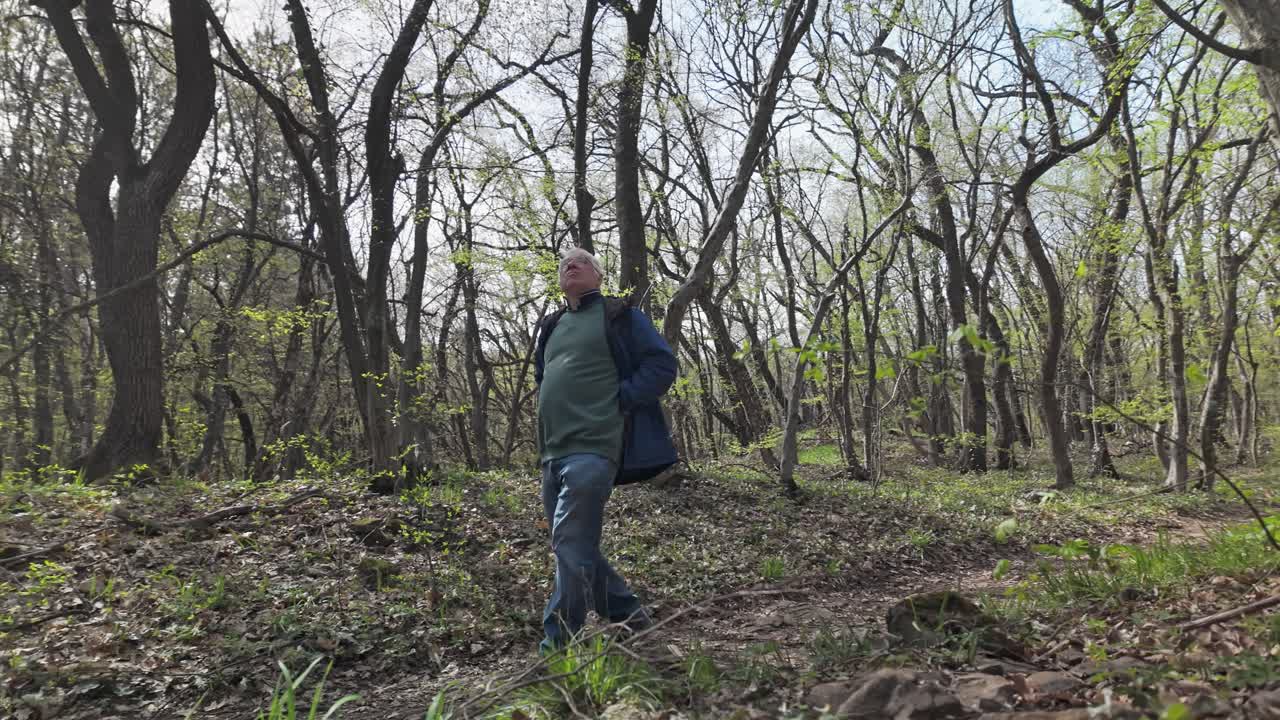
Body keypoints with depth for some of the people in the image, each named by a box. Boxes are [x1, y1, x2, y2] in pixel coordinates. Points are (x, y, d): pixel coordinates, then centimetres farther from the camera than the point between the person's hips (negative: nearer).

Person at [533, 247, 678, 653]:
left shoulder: (619, 316, 2)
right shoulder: (551, 327, 21)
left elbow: (662, 364, -4)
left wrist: (618, 401, -11)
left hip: (594, 448, -8)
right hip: (554, 452, 8)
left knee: (571, 545, -13)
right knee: (575, 547, 12)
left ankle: (557, 643, -5)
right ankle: (626, 615, 26)